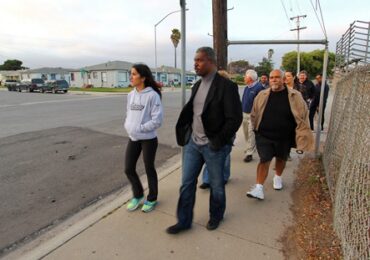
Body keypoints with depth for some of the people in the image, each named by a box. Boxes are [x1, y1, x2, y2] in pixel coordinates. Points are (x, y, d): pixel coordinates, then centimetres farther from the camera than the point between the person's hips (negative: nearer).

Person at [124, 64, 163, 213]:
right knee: (128, 169, 11)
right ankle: (138, 195, 35)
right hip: (133, 138, 6)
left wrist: (139, 128, -18)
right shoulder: (130, 95, 6)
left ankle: (152, 199, 32)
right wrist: (128, 126, -3)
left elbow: (157, 120, -19)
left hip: (148, 139, -6)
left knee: (149, 169, 10)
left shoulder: (152, 95, -15)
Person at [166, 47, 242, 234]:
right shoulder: (197, 85, 10)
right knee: (187, 183, 11)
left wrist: (218, 142, -15)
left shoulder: (226, 86, -13)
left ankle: (215, 217, 39)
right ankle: (184, 221, 28)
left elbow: (235, 118, -16)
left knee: (216, 185, 13)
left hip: (213, 146, -6)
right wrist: (186, 134, 6)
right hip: (193, 143, 6)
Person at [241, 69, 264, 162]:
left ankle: (249, 153, 0)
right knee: (246, 133, 17)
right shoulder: (246, 88, 11)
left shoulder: (259, 87, -14)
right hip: (245, 114, 8)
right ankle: (251, 148, 36)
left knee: (251, 134, -6)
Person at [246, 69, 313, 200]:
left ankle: (278, 177, 46)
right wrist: (257, 129, 10)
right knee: (264, 160, -4)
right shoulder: (262, 95, -3)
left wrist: (301, 137, -8)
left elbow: (302, 116, -5)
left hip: (284, 137, 1)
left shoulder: (294, 96, -8)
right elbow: (254, 114, 8)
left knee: (281, 159, 19)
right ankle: (259, 188, 0)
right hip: (264, 136, 0)